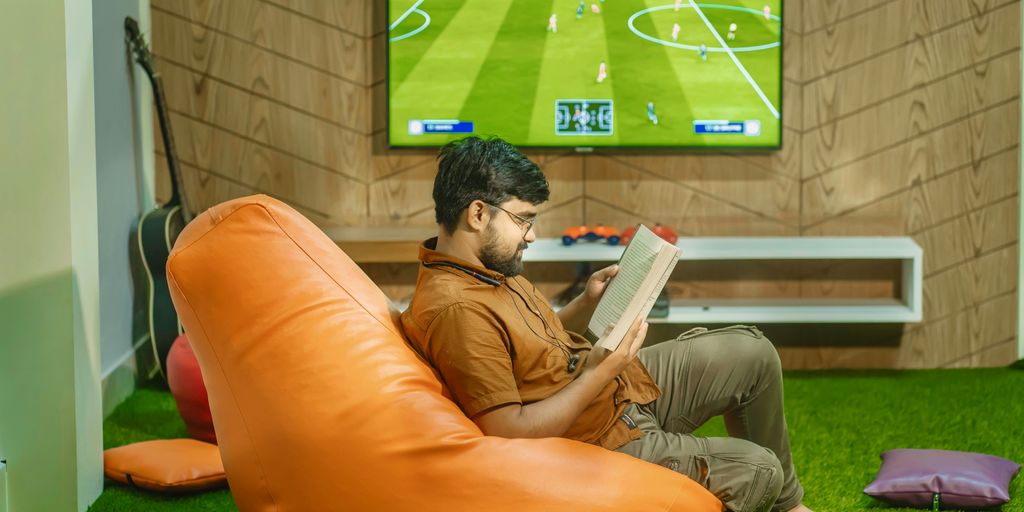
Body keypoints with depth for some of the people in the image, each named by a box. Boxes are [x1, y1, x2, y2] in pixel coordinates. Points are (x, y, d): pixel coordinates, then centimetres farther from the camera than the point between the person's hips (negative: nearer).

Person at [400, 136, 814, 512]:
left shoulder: (491, 266, 1)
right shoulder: (455, 309, -31)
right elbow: (510, 433, -33)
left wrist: (587, 303, -2)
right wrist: (604, 370, -28)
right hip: (605, 441, -10)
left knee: (753, 353, 11)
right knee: (759, 470, -6)